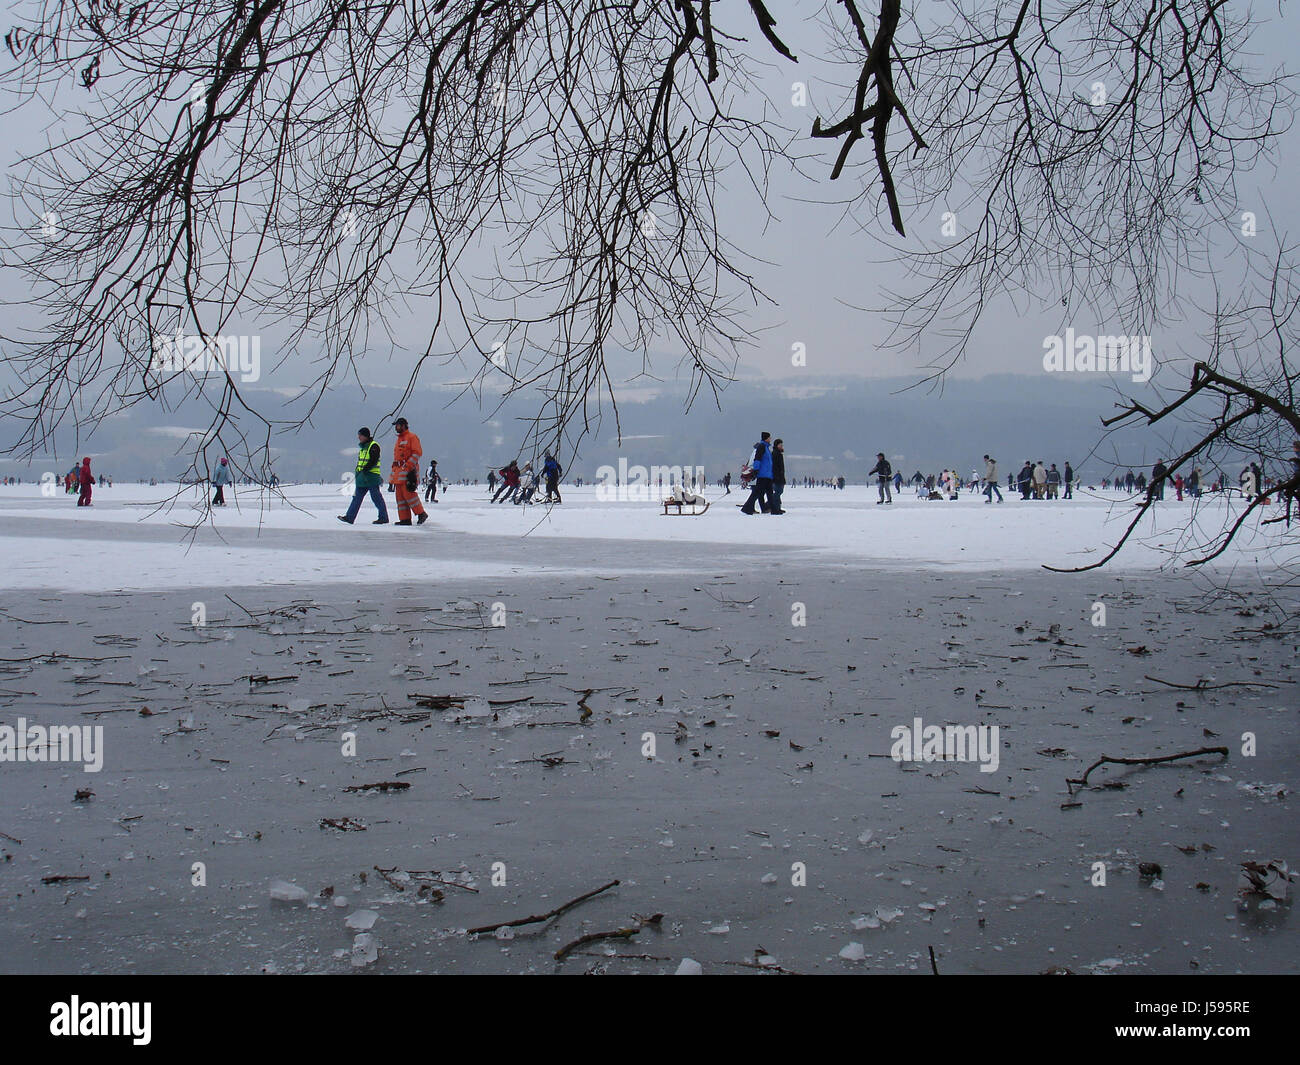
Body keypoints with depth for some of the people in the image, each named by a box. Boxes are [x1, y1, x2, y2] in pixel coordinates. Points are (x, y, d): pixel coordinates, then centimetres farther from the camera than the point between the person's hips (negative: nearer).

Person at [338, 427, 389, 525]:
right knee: (357, 497, 8)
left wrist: (364, 470, -25)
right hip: (362, 478, 9)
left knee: (376, 498, -4)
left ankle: (383, 518, 3)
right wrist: (357, 473, 24)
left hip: (371, 477, -9)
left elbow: (373, 461, -21)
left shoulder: (374, 446, -11)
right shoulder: (363, 447, 18)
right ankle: (349, 517, 9)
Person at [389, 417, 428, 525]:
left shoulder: (412, 437, -5)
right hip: (399, 471, 9)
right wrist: (394, 468, 20)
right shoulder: (398, 440, 23)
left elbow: (417, 453, -12)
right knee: (400, 495, 5)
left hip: (408, 470, -9)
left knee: (408, 493, -16)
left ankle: (421, 514, -7)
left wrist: (408, 466, -19)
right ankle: (404, 519, 6)